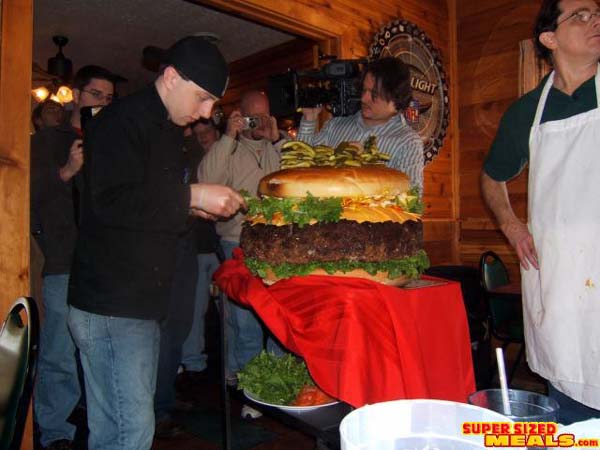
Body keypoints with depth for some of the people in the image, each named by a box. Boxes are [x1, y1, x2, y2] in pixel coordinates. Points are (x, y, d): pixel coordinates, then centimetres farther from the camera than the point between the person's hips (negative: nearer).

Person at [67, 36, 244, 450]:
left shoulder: (168, 129, 18)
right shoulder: (122, 121, -10)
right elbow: (111, 202, -22)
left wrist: (191, 207, 9)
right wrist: (190, 196, -18)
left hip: (141, 303, 9)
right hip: (110, 306, -9)